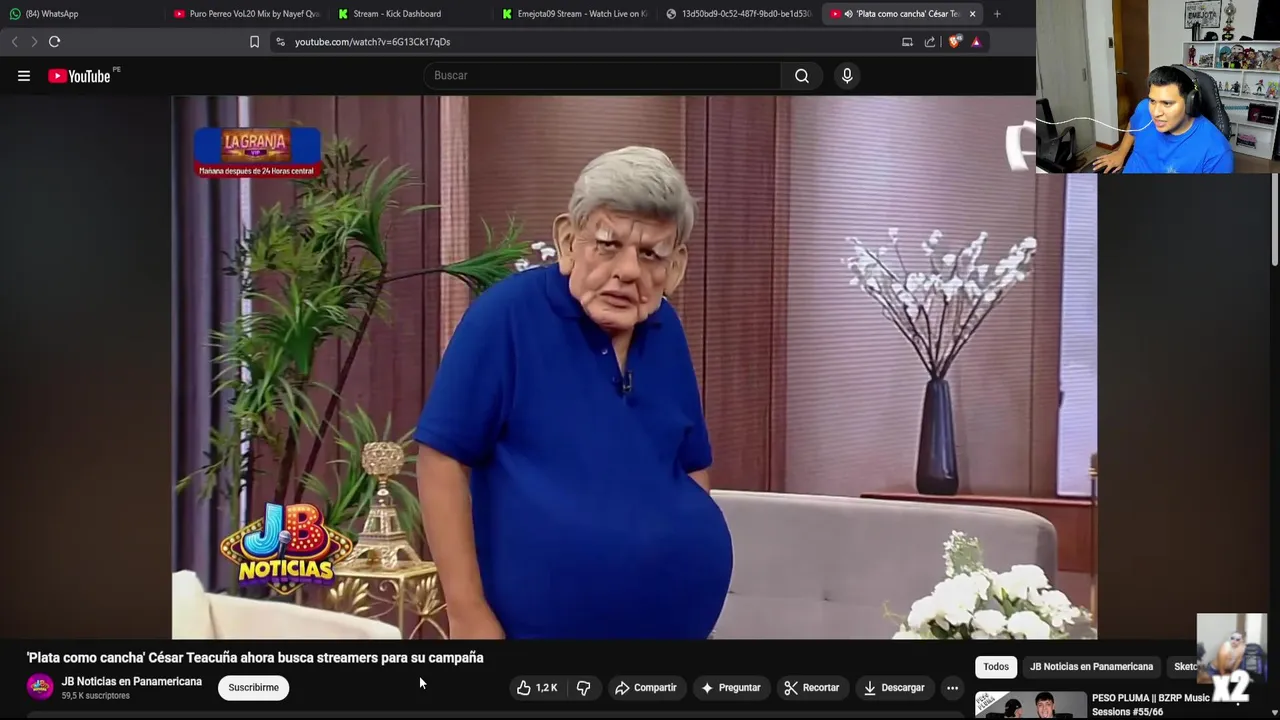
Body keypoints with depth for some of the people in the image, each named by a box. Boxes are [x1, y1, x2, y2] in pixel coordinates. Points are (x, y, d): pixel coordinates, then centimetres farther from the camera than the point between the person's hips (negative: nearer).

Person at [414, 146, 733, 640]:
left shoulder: (665, 330, 5)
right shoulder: (507, 314, -12)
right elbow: (442, 457, -13)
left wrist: (703, 569, 6)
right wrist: (468, 612, -16)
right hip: (542, 622, -5)